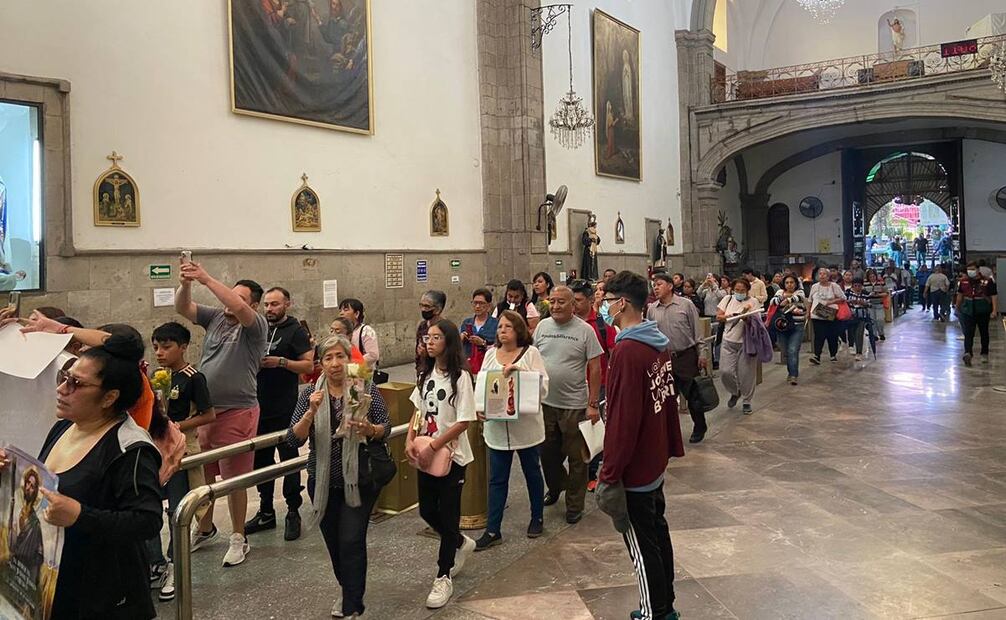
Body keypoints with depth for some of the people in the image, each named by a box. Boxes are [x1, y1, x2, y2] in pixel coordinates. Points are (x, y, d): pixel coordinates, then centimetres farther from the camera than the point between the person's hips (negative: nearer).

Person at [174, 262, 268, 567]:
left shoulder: (256, 325, -8)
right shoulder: (215, 317, 8)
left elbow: (239, 309, -27)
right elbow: (182, 308, 1)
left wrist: (206, 278, -27)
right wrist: (186, 283, -19)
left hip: (237, 413, -5)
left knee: (234, 479, 4)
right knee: (202, 475, 17)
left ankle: (238, 538, 20)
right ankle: (205, 530, 37)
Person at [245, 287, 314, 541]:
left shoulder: (295, 331, -5)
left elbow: (309, 365, -10)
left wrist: (281, 362, -21)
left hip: (285, 409, -6)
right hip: (259, 406, 6)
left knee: (289, 458, 2)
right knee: (261, 459, 12)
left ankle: (293, 512, 13)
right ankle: (266, 512, 25)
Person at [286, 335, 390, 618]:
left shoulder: (367, 389, -7)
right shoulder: (310, 395, -3)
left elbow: (386, 429, -4)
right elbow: (293, 440, -9)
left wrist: (369, 430, -26)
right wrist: (311, 412, -25)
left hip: (359, 480, -3)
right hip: (323, 482, 3)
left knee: (351, 542, -5)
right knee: (333, 542, 16)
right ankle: (348, 589, 41)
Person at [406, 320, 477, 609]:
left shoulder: (460, 377, -16)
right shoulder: (426, 375, 5)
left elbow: (463, 422, -18)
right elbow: (418, 411, 11)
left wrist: (432, 447, -21)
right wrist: (410, 440, -6)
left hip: (451, 456, -6)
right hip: (426, 455, 6)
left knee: (447, 515, 4)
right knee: (427, 511, 14)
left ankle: (443, 577, 20)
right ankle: (461, 544, 42)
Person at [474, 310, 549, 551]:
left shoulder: (530, 353, -6)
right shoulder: (490, 354, 7)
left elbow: (543, 385, -12)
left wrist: (518, 369, -25)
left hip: (526, 426, -3)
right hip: (497, 428, 3)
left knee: (532, 473, 15)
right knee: (497, 479, 7)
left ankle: (537, 518, 35)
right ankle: (492, 531, 14)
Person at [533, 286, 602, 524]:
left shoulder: (584, 330, -8)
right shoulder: (542, 326, 3)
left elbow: (595, 369, -8)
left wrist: (593, 404, -11)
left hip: (574, 405, -4)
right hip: (544, 402, 4)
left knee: (576, 457, 7)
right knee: (547, 452, 18)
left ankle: (575, 505, 22)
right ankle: (556, 486, 44)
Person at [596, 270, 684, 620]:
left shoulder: (627, 350, -24)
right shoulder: (658, 343, 4)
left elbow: (622, 418, -25)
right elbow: (669, 400, 11)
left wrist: (610, 473, -19)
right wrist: (672, 445, 20)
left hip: (632, 469, -9)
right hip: (655, 461, 9)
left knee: (642, 545, 6)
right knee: (658, 531, 21)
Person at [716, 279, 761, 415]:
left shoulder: (753, 302, -4)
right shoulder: (728, 299, 4)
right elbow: (718, 317, 2)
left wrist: (745, 314, -30)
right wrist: (731, 316, -14)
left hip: (746, 342, -2)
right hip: (729, 342, 2)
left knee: (746, 373, 2)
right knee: (725, 371, -4)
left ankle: (747, 401, 21)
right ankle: (735, 393, 25)